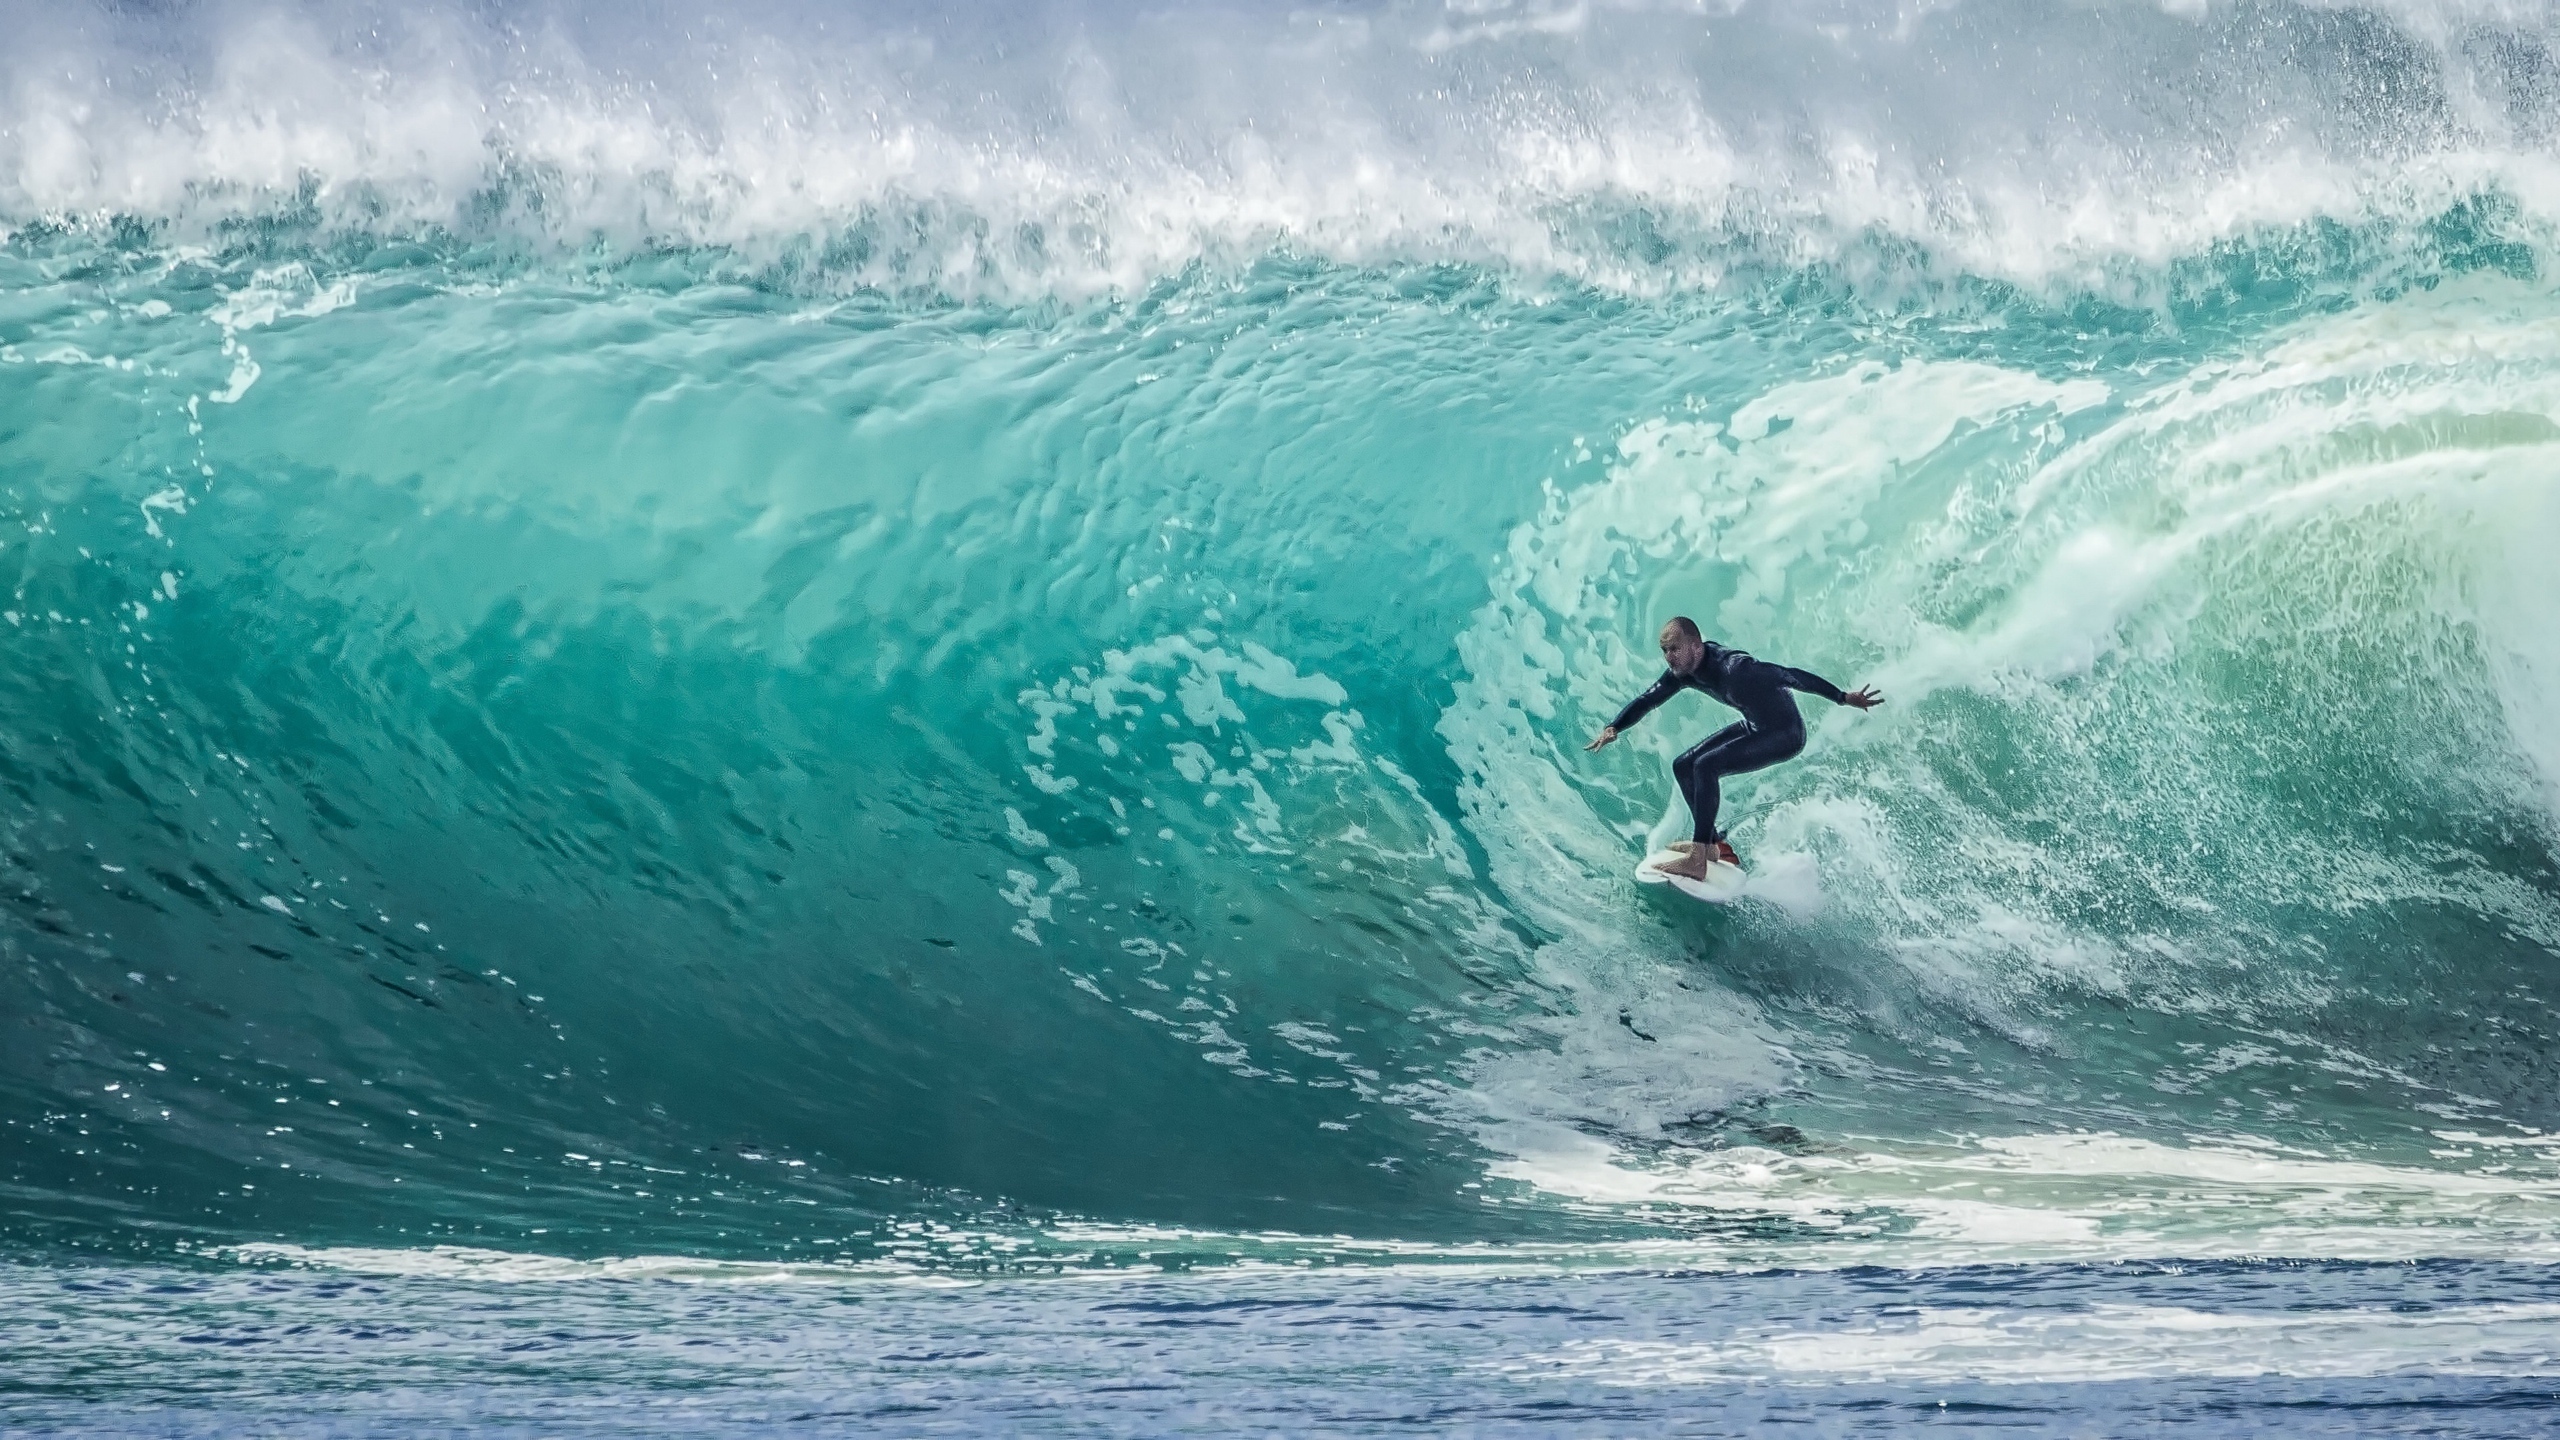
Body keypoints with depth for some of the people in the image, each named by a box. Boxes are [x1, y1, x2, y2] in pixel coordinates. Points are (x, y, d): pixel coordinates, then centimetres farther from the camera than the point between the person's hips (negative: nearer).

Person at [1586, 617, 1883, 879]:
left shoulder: (1732, 668, -33)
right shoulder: (1683, 670, -7)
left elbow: (1791, 676, -32)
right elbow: (1648, 700, 3)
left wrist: (1843, 698, -33)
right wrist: (1613, 728, -13)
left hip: (1785, 734, -9)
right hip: (1754, 726, 9)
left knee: (1706, 766, -25)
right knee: (1683, 766, 8)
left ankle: (1698, 860, -25)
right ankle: (1716, 846, 17)